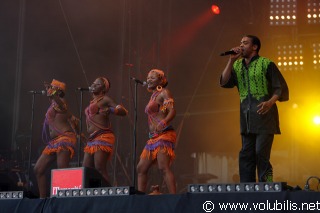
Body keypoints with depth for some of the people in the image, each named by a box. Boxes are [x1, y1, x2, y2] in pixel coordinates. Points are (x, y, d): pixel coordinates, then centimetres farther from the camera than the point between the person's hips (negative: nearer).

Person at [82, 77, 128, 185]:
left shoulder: (105, 99, 0)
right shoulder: (92, 102, 23)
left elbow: (124, 112, -9)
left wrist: (110, 109, -25)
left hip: (103, 136, -9)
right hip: (92, 139, 9)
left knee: (100, 169, -17)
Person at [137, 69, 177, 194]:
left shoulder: (164, 93, -3)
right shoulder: (153, 96, 23)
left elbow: (172, 111, -16)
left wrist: (163, 122, -34)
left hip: (164, 134, -10)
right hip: (153, 137, 10)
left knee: (163, 168, -21)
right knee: (141, 168, 6)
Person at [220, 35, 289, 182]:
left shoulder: (266, 64, -1)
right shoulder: (237, 65, 16)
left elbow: (281, 87, -2)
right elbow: (224, 82, 4)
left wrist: (270, 102, -19)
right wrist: (231, 60, -1)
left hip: (264, 116, -6)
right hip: (246, 119, 6)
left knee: (261, 154, -11)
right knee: (246, 156, 5)